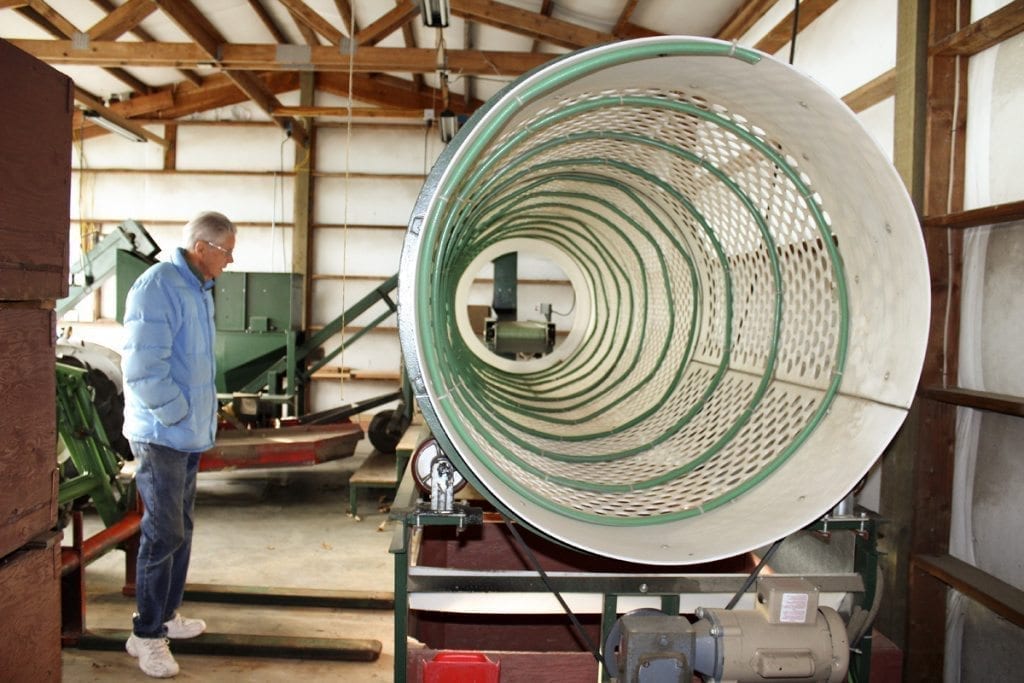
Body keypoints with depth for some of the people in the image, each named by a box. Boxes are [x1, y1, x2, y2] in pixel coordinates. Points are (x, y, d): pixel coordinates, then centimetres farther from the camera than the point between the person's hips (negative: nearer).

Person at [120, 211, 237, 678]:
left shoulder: (198, 289, 10)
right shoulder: (157, 288, -18)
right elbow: (144, 370, -24)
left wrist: (200, 419, 13)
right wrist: (178, 415, -15)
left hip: (189, 434, 9)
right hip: (161, 435, -9)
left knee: (179, 530, 16)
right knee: (164, 535, -3)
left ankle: (166, 616, 30)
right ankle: (146, 635, 10)